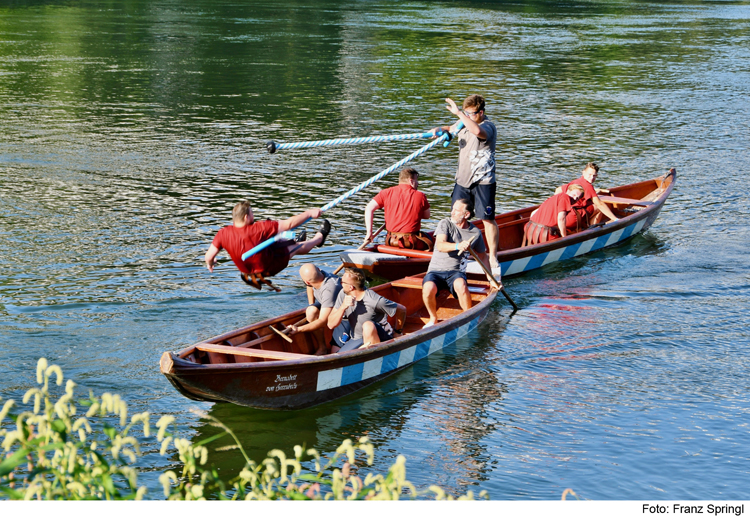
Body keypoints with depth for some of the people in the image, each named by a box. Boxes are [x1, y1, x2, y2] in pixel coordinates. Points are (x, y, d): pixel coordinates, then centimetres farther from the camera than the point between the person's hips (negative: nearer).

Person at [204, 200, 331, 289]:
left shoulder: (223, 234, -24)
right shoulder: (259, 229, -35)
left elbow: (209, 257, -19)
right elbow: (289, 224, -28)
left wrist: (210, 264, 6)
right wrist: (310, 213, -15)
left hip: (245, 268, 5)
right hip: (267, 268, -5)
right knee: (298, 247, 21)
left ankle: (295, 242, 58)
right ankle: (320, 237, 50)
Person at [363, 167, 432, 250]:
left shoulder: (387, 193, 1)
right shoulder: (420, 196, -4)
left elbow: (369, 209, -8)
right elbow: (427, 215, 9)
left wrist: (369, 232, -6)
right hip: (413, 243, -5)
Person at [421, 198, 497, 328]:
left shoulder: (476, 233, 6)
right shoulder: (445, 224, -2)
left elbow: (482, 256, 21)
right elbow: (440, 246, -19)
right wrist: (458, 246, -38)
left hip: (456, 272, 0)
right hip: (436, 270, 0)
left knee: (460, 285, -37)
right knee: (428, 288, -34)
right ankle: (433, 318, -6)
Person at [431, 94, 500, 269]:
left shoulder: (488, 126, -16)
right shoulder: (464, 122, 9)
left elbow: (477, 131, -41)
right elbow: (451, 129, 30)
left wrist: (459, 113, -39)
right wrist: (439, 129, 6)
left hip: (483, 182, -7)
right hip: (462, 179, 7)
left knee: (487, 218, -4)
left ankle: (493, 256, 5)